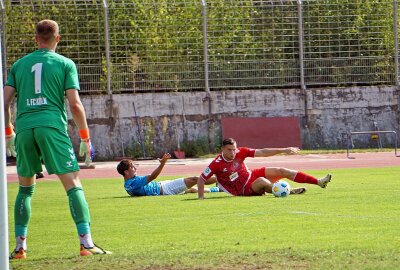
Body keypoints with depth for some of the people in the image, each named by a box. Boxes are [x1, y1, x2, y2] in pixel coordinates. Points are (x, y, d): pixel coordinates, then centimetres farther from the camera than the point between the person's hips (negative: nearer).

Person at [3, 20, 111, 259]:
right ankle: (86, 243, -15)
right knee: (73, 185, -5)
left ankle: (20, 247, 14)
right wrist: (85, 138, 6)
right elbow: (75, 104, 0)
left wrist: (8, 132, 24)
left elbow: (5, 102, 12)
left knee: (25, 189, 16)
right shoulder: (65, 64, 7)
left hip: (24, 129, 4)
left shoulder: (19, 64, 17)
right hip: (52, 127, -3)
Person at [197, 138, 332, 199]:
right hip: (245, 190, -5)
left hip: (252, 175, 5)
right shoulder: (217, 164, -24)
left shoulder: (240, 152, -10)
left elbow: (262, 152, -7)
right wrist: (201, 198, -25)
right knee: (262, 181, -36)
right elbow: (201, 179, -19)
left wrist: (283, 150, -8)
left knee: (281, 171, -6)